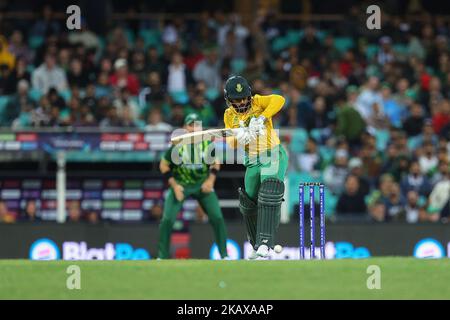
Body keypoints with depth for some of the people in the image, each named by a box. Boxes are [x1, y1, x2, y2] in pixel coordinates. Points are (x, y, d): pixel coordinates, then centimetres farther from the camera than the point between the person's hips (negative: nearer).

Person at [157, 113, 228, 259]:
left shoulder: (207, 143, -9)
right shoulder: (177, 144, -15)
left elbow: (215, 162, 8)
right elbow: (164, 165, -5)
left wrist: (210, 180, -7)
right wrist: (174, 185, -12)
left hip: (203, 184, 1)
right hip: (180, 184, -1)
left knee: (217, 218, -9)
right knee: (167, 220, -11)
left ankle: (224, 255, 2)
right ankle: (162, 257, 3)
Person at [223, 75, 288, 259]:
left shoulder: (257, 102, -6)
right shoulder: (229, 115, 6)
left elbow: (278, 100, -24)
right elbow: (231, 142, 0)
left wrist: (262, 119, -34)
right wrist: (239, 138, -23)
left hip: (274, 155, -6)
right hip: (253, 161, 6)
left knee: (270, 192, -27)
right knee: (249, 202, 12)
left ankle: (265, 242, -33)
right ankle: (256, 245, 32)